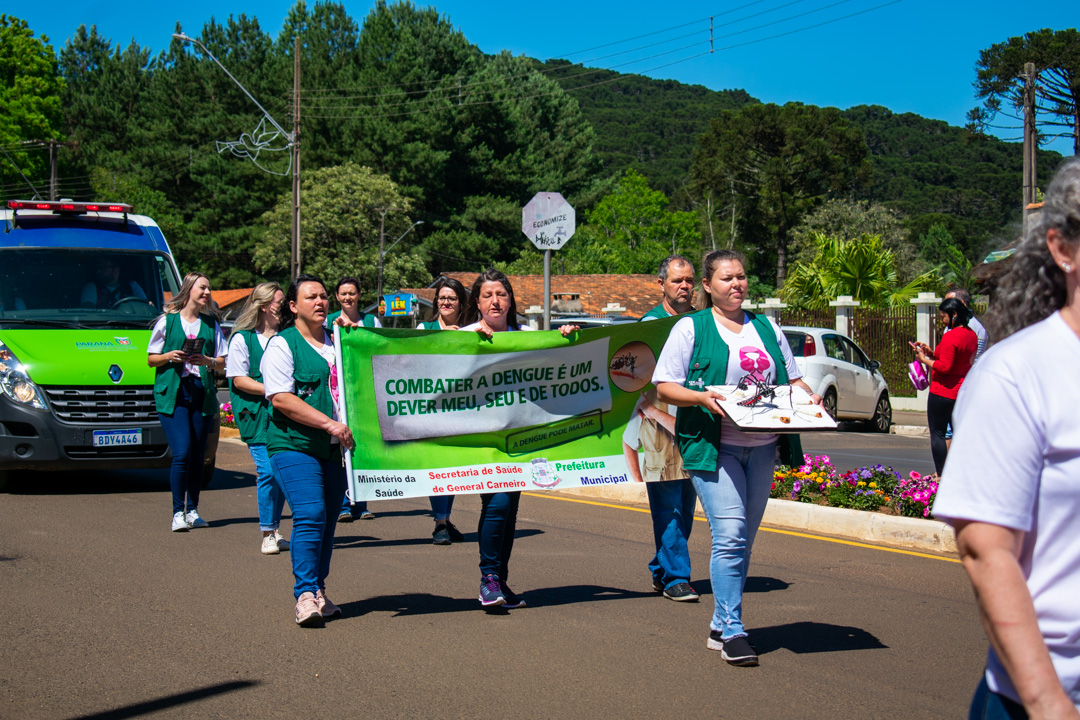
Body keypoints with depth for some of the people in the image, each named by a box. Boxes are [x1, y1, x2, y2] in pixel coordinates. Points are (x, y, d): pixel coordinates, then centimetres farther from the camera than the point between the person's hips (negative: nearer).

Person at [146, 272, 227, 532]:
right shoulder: (167, 321, 7)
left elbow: (223, 362, 11)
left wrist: (207, 361, -10)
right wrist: (169, 356, -10)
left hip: (202, 393, 3)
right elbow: (151, 359, 9)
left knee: (197, 456, 4)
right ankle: (178, 513, -7)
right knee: (182, 452, -14)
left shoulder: (211, 324, 14)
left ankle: (192, 510, 13)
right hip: (171, 393, -3)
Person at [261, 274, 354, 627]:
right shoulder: (281, 345, -2)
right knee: (310, 516, -17)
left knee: (328, 520, 7)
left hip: (336, 448, 6)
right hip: (296, 445, -6)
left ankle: (319, 593, 16)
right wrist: (329, 424, -18)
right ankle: (305, 595, -15)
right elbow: (281, 399, -13)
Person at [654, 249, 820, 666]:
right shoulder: (691, 328, 3)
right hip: (713, 445, -5)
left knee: (742, 540, 7)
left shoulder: (767, 329, 17)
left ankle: (721, 626, 17)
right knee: (730, 535, -15)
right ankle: (732, 632, -11)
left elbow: (792, 379, 22)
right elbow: (664, 387, -1)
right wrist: (701, 397, -19)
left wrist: (809, 397, 1)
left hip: (761, 446, 5)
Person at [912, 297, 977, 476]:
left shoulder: (950, 336, -18)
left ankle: (940, 475, -3)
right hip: (963, 392, 9)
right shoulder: (971, 334, 10)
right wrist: (932, 353, 11)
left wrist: (924, 359, -8)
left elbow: (945, 367, -23)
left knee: (937, 433, -1)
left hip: (943, 392, -9)